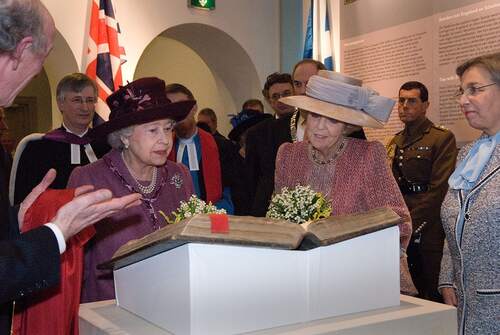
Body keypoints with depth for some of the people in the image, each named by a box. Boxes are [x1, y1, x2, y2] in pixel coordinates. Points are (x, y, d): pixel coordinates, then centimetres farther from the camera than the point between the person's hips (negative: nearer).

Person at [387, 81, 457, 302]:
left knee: (433, 294, -1)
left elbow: (439, 189, -13)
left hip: (428, 231, -6)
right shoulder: (395, 142, 17)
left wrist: (409, 223, -15)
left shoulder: (443, 138, -5)